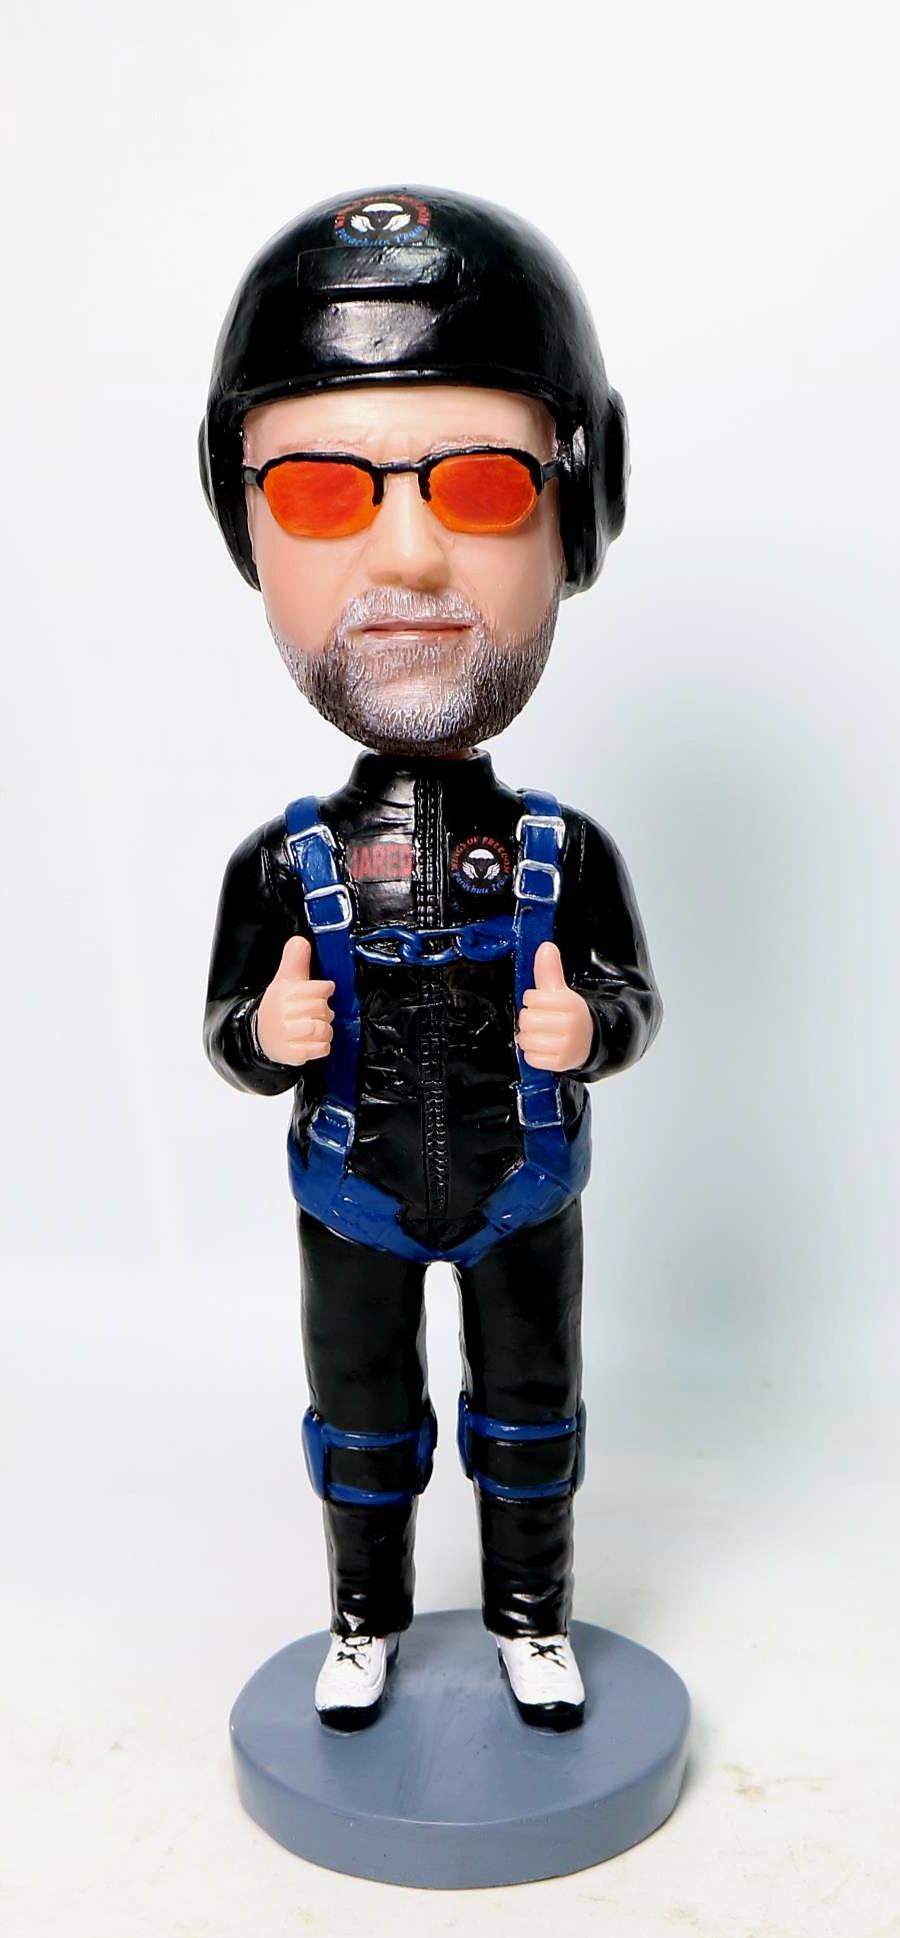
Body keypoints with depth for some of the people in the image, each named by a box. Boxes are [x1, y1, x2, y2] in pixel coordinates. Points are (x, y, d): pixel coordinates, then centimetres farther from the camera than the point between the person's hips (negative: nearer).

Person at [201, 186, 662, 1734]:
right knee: (362, 1420, 19)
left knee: (528, 1410, 18)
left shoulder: (567, 852, -15)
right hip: (353, 1202, 0)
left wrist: (588, 1028, -27)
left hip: (524, 1193, 0)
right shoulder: (279, 867, -16)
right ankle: (366, 1620, 44)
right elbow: (231, 1031, -6)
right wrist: (267, 1035, -29)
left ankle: (530, 1614, 43)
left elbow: (635, 998, -5)